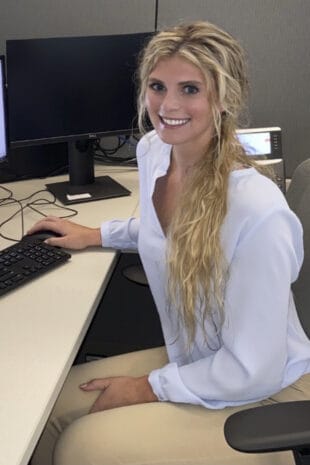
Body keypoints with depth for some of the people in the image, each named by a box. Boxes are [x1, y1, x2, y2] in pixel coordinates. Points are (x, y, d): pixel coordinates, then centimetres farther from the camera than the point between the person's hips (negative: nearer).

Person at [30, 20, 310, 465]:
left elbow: (253, 370, -24)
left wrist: (149, 389, -14)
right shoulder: (152, 150, -5)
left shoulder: (258, 211, -31)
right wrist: (95, 235, 17)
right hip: (188, 360, 7)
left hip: (267, 394, -7)